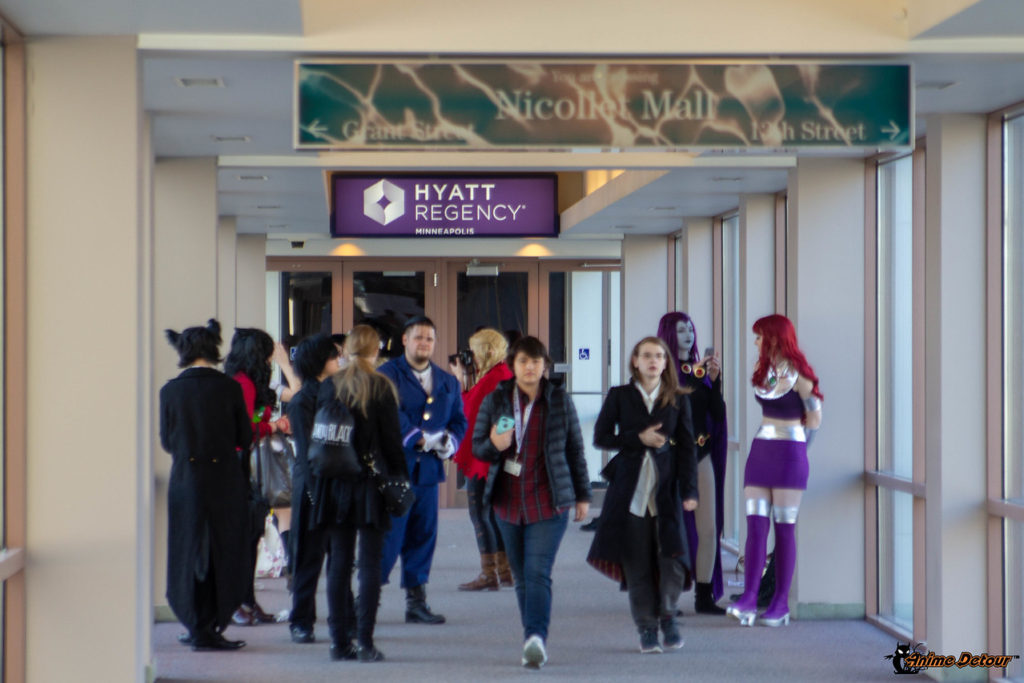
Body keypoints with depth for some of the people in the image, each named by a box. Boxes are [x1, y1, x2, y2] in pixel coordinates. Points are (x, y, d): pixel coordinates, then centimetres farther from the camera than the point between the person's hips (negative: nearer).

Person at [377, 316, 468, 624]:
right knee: (389, 535, -6)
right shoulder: (388, 374, -2)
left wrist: (449, 442, -5)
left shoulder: (447, 382, 17)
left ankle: (417, 602, 16)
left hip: (428, 469, 6)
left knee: (423, 536, 8)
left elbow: (459, 420, 15)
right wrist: (420, 438, -21)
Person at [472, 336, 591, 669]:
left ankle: (536, 638, -24)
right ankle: (535, 640, 18)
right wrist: (494, 446, -15)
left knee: (538, 573, -15)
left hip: (549, 502, -3)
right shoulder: (494, 400, 5)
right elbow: (476, 445, 8)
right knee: (521, 576, 8)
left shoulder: (559, 401, 3)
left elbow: (575, 450, 9)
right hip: (508, 501, 3)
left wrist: (582, 495, 10)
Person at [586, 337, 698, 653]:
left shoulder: (678, 399, 7)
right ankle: (646, 628, 12)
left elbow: (686, 446, 4)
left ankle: (667, 616, 14)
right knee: (637, 562, 1)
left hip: (666, 489, 0)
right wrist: (639, 439, -10)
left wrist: (689, 490, -4)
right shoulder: (620, 396, 6)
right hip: (630, 490, 0)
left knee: (673, 556, -9)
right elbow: (601, 437, 3)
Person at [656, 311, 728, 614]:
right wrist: (695, 377, -20)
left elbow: (716, 412, 5)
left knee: (709, 529, 2)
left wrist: (714, 379, -7)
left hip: (701, 455, 5)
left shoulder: (700, 369, 13)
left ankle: (705, 595, 9)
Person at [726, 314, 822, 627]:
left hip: (789, 454, -6)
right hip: (760, 449, 6)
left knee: (784, 528, -2)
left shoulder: (797, 374, -9)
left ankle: (781, 603, 3)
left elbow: (814, 417, -1)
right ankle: (749, 599, -8)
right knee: (755, 525, -3)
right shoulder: (762, 371, 11)